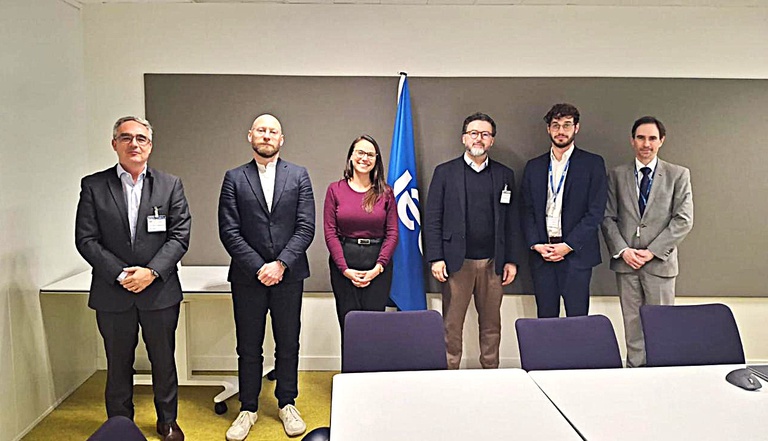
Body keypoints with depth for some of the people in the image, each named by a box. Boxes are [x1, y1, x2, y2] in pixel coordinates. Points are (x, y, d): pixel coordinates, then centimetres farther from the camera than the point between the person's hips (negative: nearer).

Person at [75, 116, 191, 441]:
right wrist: (120, 274, -13)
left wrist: (151, 271, -16)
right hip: (112, 294, 0)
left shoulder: (170, 185, 2)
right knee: (118, 365, 14)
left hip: (160, 291, 0)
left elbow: (180, 235, -4)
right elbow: (86, 239, -4)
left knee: (164, 361, 13)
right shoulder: (93, 186, 1)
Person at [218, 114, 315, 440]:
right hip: (248, 276, 0)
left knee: (288, 345, 10)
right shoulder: (234, 178, 3)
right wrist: (258, 267, -12)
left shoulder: (299, 176, 4)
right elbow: (228, 230, -4)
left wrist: (281, 264, -12)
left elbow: (306, 227, -3)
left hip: (288, 275, 0)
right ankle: (248, 409, 25)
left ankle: (287, 404, 27)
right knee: (249, 348, 9)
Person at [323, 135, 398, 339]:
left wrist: (378, 268, -7)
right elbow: (330, 232, 0)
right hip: (343, 265, 0)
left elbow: (393, 233, 2)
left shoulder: (385, 192, 5)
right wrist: (345, 269, -7)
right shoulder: (335, 189, 4)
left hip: (378, 266, 0)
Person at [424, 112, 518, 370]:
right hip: (457, 261, -2)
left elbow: (510, 221, 10)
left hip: (493, 263, 2)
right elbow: (432, 219, 0)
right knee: (451, 326, 3)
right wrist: (436, 258, -7)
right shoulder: (445, 172, 4)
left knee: (491, 325, 10)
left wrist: (510, 260, 4)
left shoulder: (504, 175, 11)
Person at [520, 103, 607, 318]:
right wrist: (536, 244, -5)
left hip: (576, 254, -3)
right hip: (541, 254, 3)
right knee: (545, 318, 6)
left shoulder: (593, 164, 3)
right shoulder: (533, 166, 13)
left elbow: (596, 211, -4)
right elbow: (526, 211, 9)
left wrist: (568, 246, -11)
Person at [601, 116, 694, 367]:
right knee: (633, 326, 7)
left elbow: (683, 220, -2)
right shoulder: (617, 175, 8)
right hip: (626, 262, 1)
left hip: (660, 262, -1)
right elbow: (608, 217, 5)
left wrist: (652, 251, -10)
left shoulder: (678, 175, 5)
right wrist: (622, 250, -8)